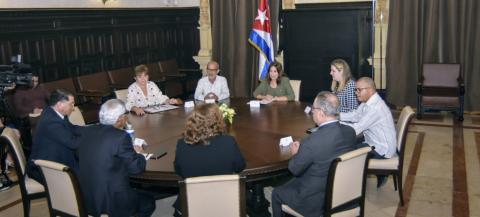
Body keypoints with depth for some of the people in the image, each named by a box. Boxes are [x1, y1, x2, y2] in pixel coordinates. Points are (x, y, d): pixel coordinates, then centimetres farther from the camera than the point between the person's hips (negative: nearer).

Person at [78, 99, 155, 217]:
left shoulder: (88, 130, 1)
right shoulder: (121, 136, -20)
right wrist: (137, 153, 7)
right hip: (110, 202, -7)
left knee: (139, 192, 30)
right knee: (149, 201, 21)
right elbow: (136, 167, -13)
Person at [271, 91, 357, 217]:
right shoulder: (350, 131, -9)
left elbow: (294, 169, -15)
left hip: (317, 200, -7)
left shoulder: (312, 141, -31)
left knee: (276, 193, 18)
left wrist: (296, 153, 5)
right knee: (290, 183, 29)